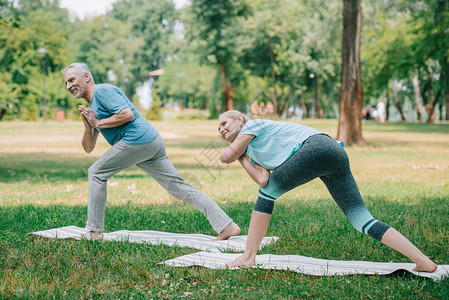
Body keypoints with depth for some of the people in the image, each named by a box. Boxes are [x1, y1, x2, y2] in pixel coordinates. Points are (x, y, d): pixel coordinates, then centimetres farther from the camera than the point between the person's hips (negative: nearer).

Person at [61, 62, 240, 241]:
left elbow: (127, 114, -18)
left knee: (97, 173, 2)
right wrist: (88, 127, 4)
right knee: (179, 187, 5)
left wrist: (98, 123, -8)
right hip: (152, 143, 10)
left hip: (137, 138, -10)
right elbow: (88, 148, 23)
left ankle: (95, 231, 6)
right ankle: (226, 226, 2)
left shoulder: (102, 90, -3)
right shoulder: (92, 106, 26)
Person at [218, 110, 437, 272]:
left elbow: (226, 157, 10)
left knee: (267, 193, 3)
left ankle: (248, 257, 6)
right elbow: (263, 179, 14)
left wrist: (235, 152, 31)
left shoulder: (253, 125, 13)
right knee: (362, 220, 0)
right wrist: (242, 158, 24)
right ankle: (423, 261, -7)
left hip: (317, 144, -9)